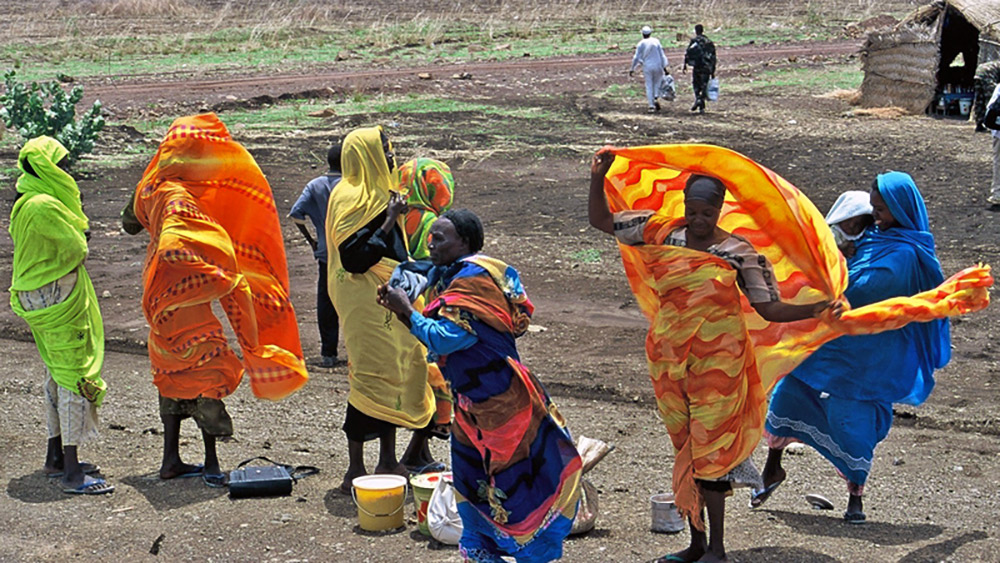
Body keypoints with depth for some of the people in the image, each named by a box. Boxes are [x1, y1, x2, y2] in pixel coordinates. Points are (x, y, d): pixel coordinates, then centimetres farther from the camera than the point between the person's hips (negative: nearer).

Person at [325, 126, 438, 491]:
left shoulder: (378, 194, 16)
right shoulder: (349, 198, -14)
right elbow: (354, 256, -23)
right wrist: (390, 221, -21)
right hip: (364, 301, -10)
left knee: (395, 373, 11)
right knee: (370, 378, -8)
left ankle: (388, 462, 20)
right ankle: (356, 471, 1)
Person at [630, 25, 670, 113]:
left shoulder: (641, 44, -3)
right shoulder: (656, 41, -2)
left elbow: (636, 57, -1)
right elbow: (662, 54, -3)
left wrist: (632, 68, 9)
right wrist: (665, 66, 1)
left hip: (647, 67, 0)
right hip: (657, 66, 0)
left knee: (649, 86, 5)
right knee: (657, 83, 17)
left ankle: (651, 106, 0)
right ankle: (656, 98, -7)